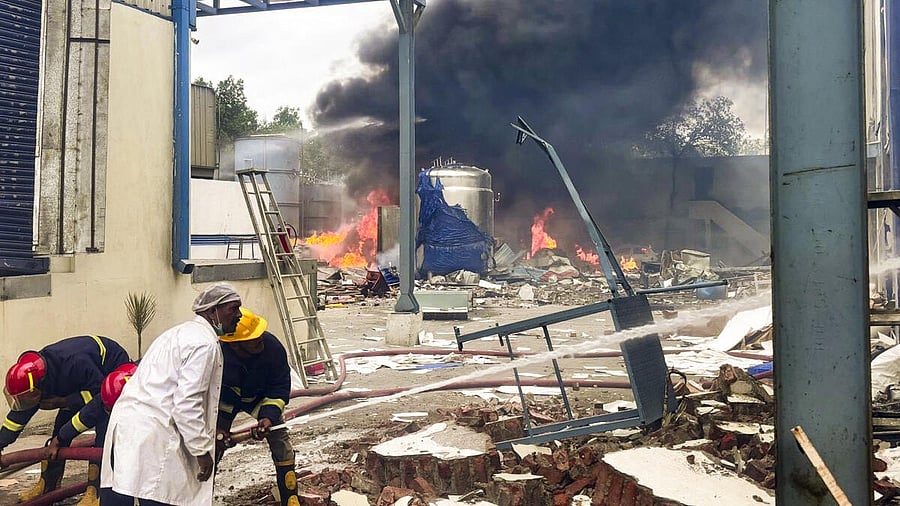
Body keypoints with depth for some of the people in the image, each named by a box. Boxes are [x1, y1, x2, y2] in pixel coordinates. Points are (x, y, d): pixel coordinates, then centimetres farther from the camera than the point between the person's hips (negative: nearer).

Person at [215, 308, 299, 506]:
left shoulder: (273, 347, -34)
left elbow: (280, 388, -20)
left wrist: (269, 416, -34)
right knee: (212, 448, -6)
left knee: (281, 443, -9)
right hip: (224, 400, -1)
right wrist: (214, 427, -29)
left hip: (260, 398, 1)